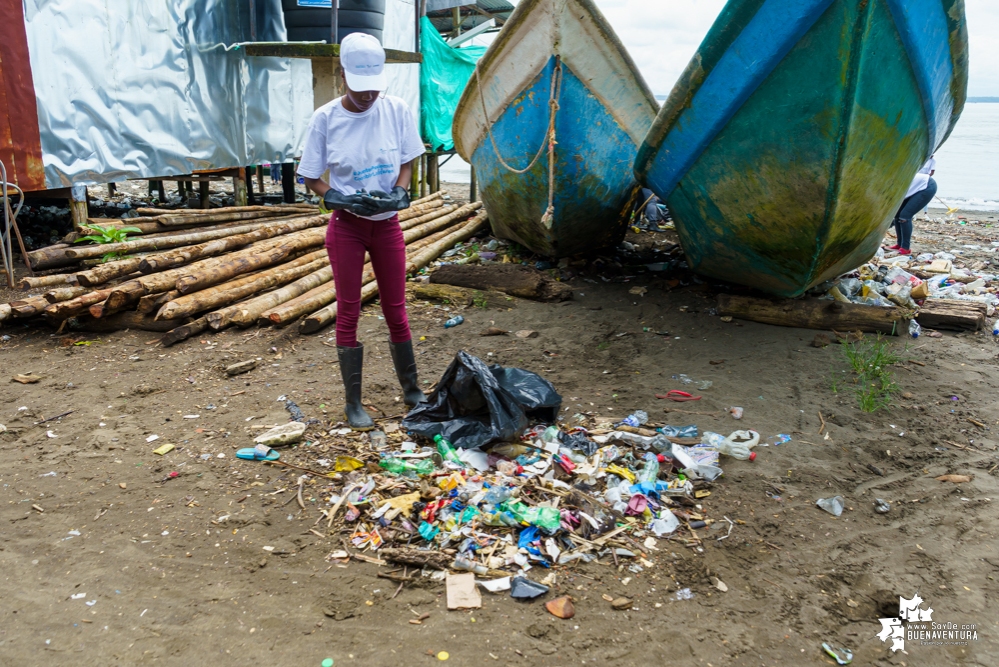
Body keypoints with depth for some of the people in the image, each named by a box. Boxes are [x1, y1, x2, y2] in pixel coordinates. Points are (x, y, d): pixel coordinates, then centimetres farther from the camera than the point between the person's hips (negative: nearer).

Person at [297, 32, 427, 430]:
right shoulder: (326, 118, -9)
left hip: (387, 223, 1)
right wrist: (337, 199, -21)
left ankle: (411, 390, 26)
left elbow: (407, 161, 5)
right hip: (346, 227, -1)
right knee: (348, 314, 4)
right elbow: (311, 178, -3)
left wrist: (399, 192, -15)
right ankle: (353, 403, 15)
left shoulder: (396, 111, -6)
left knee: (396, 311, 10)